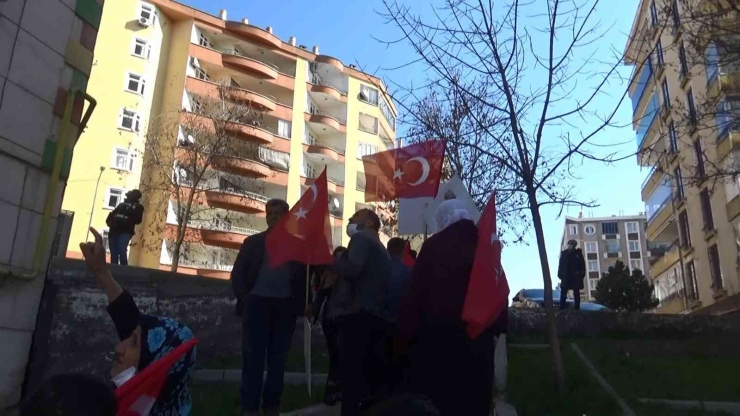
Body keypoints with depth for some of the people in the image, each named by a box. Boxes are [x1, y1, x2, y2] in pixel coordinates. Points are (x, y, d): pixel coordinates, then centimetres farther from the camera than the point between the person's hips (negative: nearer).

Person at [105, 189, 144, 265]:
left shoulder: (138, 207, 10)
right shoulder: (122, 204, 25)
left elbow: (137, 220, -3)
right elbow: (113, 213, 22)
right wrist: (109, 221, 2)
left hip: (125, 232, -5)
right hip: (114, 230, 5)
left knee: (122, 251, -20)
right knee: (113, 253, 1)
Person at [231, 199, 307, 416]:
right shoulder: (253, 242, 9)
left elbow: (305, 275, 5)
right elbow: (237, 273, 6)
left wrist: (301, 303, -7)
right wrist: (244, 298, -7)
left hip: (285, 306, 0)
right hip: (257, 304, 0)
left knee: (278, 359, 7)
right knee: (253, 357, 0)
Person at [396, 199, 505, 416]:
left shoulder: (434, 245, -4)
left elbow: (415, 293, -8)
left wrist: (405, 336, -4)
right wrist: (496, 327, 13)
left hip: (438, 334, -4)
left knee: (433, 396, 5)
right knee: (473, 397, 13)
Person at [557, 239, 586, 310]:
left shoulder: (578, 253, 5)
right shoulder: (564, 253, 8)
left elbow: (582, 264, 2)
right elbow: (560, 264, 6)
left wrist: (582, 274, -7)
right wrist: (560, 274, -2)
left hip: (576, 276, -1)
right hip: (566, 276, 1)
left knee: (576, 293, 5)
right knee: (563, 293, -4)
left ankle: (577, 308, 7)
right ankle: (562, 308, -5)